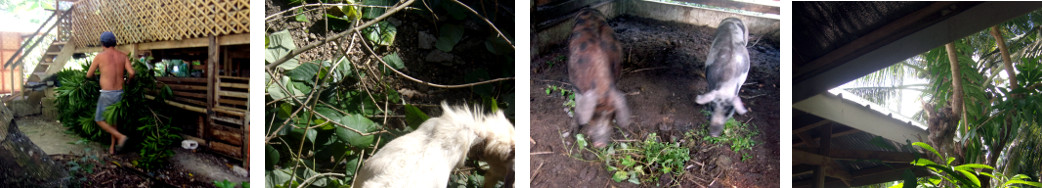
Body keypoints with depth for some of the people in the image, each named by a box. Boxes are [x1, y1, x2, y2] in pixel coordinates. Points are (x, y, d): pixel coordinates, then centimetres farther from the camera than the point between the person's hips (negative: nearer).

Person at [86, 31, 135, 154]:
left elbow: (89, 75, 4)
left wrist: (95, 76, 28)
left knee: (99, 120, 9)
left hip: (107, 94, -5)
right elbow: (131, 73, -8)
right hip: (119, 93, 5)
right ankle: (112, 148, 21)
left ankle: (120, 136, -10)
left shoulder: (100, 56, -6)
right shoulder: (123, 56, 2)